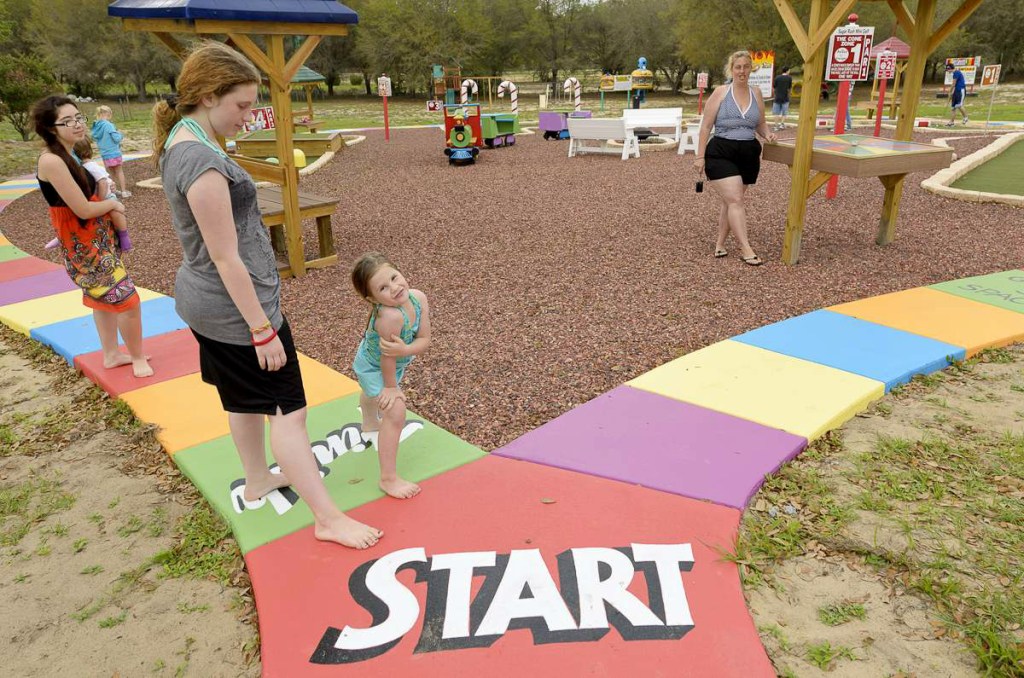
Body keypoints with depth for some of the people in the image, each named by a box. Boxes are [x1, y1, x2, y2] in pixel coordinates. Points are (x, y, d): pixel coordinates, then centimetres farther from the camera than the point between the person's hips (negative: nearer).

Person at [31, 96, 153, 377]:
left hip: (95, 239, 10)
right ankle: (138, 358, 11)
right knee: (127, 300, -5)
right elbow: (83, 209, -23)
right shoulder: (52, 161, -24)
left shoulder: (67, 155, 6)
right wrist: (113, 203, -7)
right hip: (82, 244, -10)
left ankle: (111, 354, 35)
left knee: (102, 297, 20)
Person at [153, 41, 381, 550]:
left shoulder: (180, 143, 7)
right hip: (235, 307, -10)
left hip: (206, 301, 10)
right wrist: (263, 330, -19)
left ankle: (257, 481, 43)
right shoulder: (202, 160, -25)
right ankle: (329, 520, 8)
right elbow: (227, 259, -24)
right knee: (288, 409, -3)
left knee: (246, 400, 24)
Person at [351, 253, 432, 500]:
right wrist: (391, 387, -23)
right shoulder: (390, 316, -47)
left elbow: (424, 340, -25)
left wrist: (404, 350, -43)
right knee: (395, 413, -22)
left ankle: (370, 428, 71)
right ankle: (388, 479, -8)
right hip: (373, 367, -8)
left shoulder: (418, 298, -29)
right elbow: (386, 358, -36)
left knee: (373, 394, 37)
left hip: (395, 364, 8)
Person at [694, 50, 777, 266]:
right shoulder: (721, 92, -2)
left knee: (731, 201, 11)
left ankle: (720, 243, 25)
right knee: (735, 200, -14)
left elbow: (760, 124, 20)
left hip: (748, 155, 5)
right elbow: (706, 126, -3)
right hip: (721, 154, -5)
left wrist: (767, 134, -3)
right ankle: (746, 249, -12)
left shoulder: (756, 93, 11)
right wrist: (700, 156, -8)